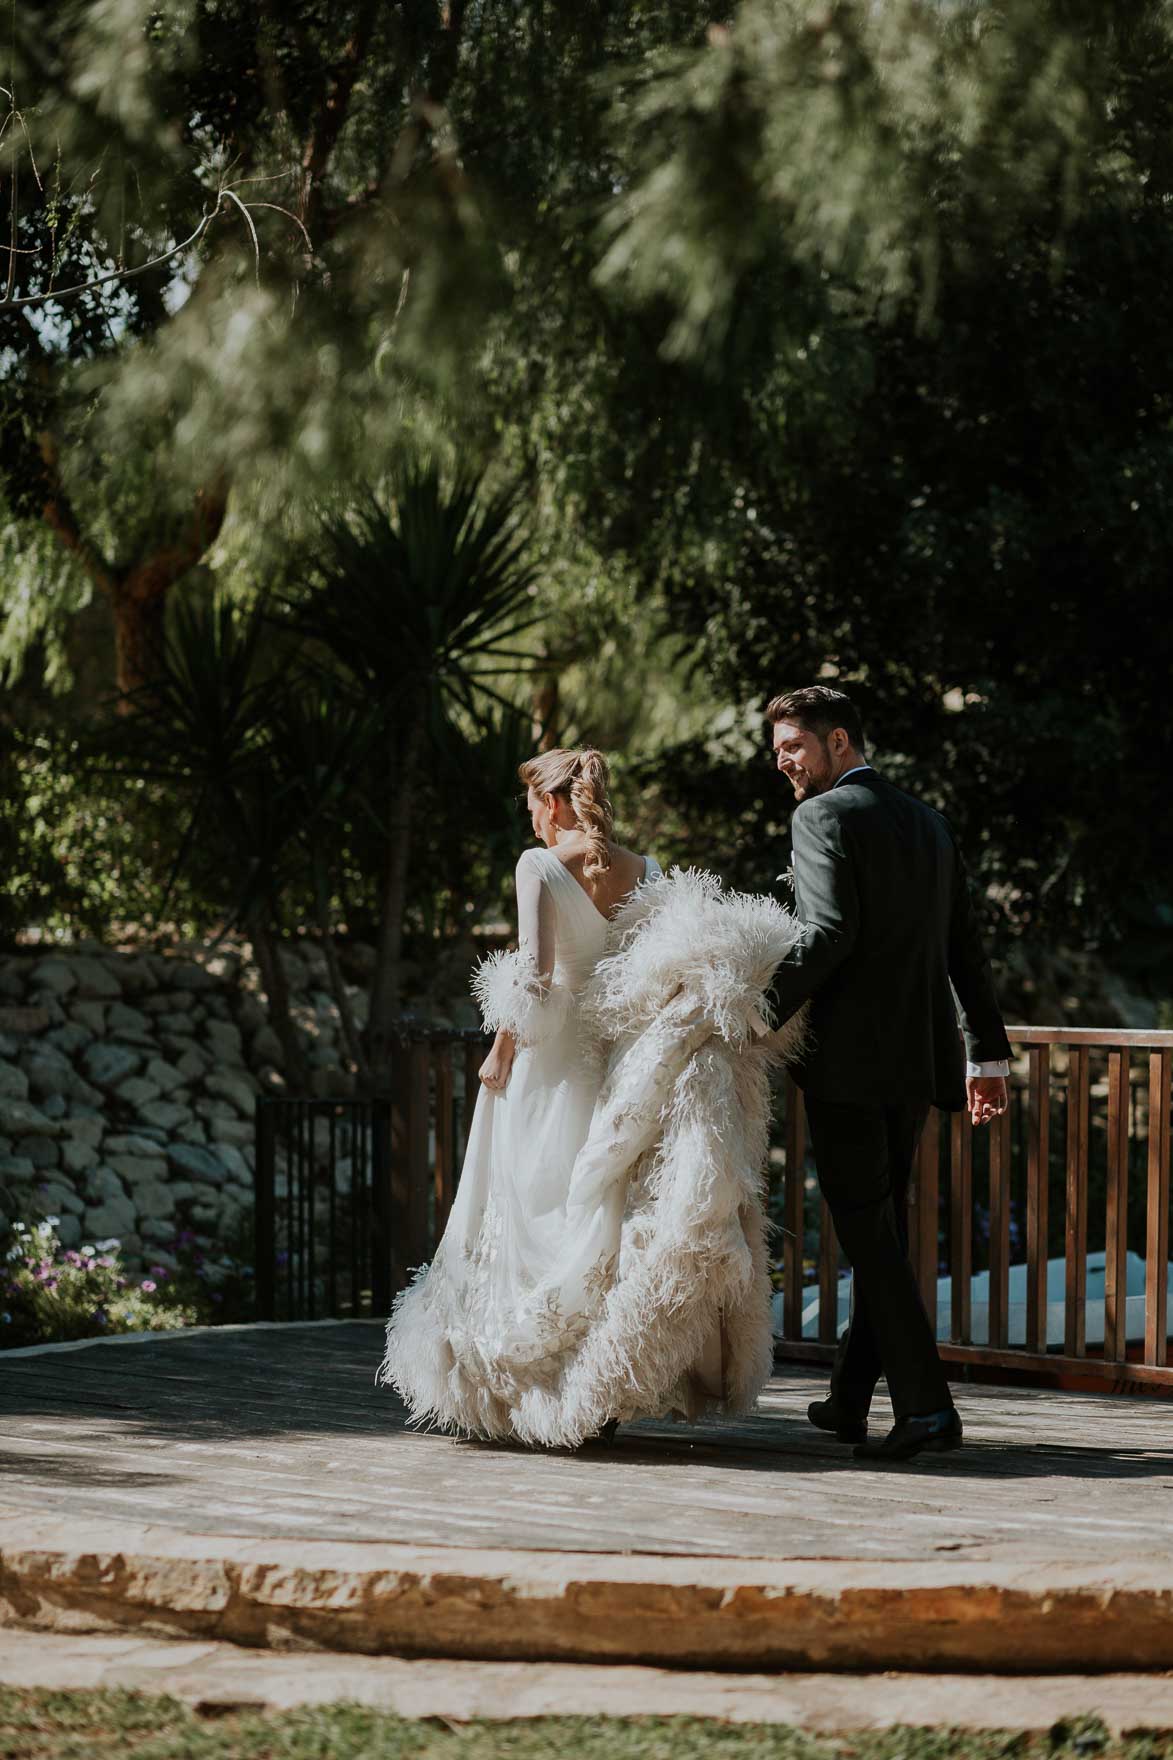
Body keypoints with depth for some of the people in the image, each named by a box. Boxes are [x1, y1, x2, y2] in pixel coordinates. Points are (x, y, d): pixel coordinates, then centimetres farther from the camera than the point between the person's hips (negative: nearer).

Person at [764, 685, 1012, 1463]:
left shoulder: (824, 816, -8)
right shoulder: (929, 822, 15)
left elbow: (828, 934, -20)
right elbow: (966, 946, 16)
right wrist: (988, 1055, 18)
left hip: (848, 1057, -8)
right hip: (919, 1058, 8)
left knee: (869, 1232, -5)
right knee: (884, 1228, 14)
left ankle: (926, 1405, -12)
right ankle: (850, 1399, 20)